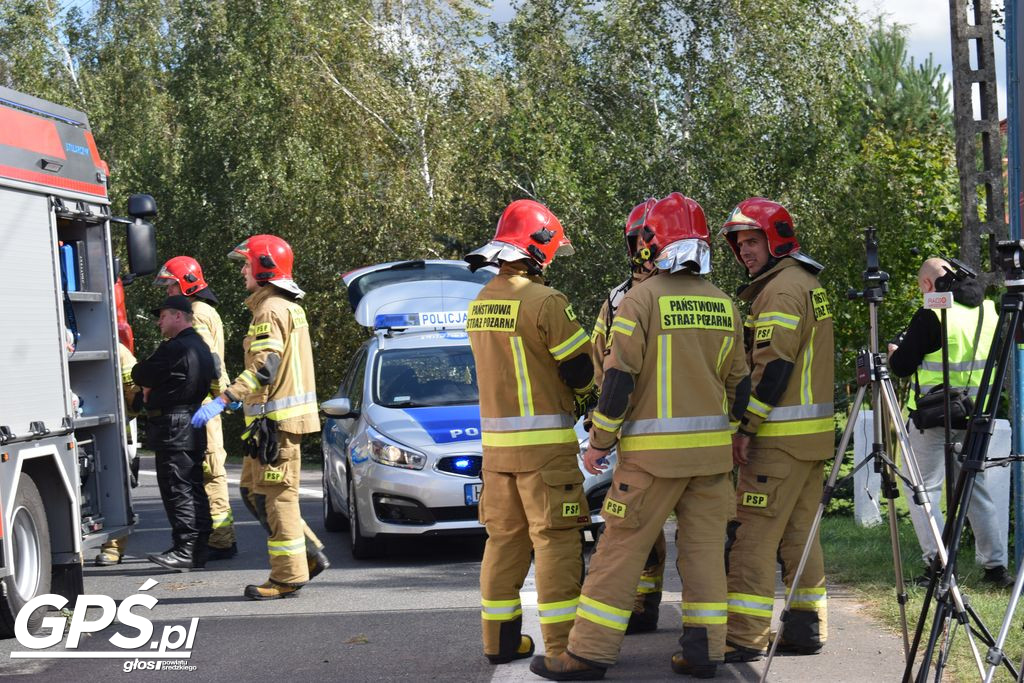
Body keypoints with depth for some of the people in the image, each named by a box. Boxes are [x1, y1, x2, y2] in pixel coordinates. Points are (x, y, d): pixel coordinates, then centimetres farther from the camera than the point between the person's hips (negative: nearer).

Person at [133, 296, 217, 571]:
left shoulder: (175, 348, -15)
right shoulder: (200, 347, 17)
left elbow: (140, 375, -10)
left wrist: (147, 387, 13)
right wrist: (153, 389, 9)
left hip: (174, 428, -10)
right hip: (194, 426, 10)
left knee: (177, 490, -8)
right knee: (194, 488, 11)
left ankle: (185, 550, -9)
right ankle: (199, 550, 15)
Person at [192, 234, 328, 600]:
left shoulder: (271, 310, -14)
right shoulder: (289, 307, 18)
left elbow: (264, 367, -25)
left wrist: (222, 400, -30)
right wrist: (247, 399, 31)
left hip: (276, 418, -10)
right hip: (277, 415, 10)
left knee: (277, 495, -5)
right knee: (253, 490, 15)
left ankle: (288, 574, -1)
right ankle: (310, 553, 15)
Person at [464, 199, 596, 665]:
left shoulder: (479, 305, 10)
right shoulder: (544, 302, -15)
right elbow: (582, 368, -10)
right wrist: (585, 398, 12)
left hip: (495, 441, 7)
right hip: (544, 441, -7)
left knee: (504, 538, 13)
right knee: (555, 541, -3)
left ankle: (500, 640, 18)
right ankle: (561, 645, -2)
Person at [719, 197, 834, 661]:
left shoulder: (782, 288, -12)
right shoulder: (809, 284, 19)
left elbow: (773, 365, -20)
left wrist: (745, 426, -17)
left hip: (780, 433, -10)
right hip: (814, 432, 10)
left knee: (753, 533, -9)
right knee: (799, 532, 13)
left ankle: (744, 637, -10)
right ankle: (807, 627, 17)